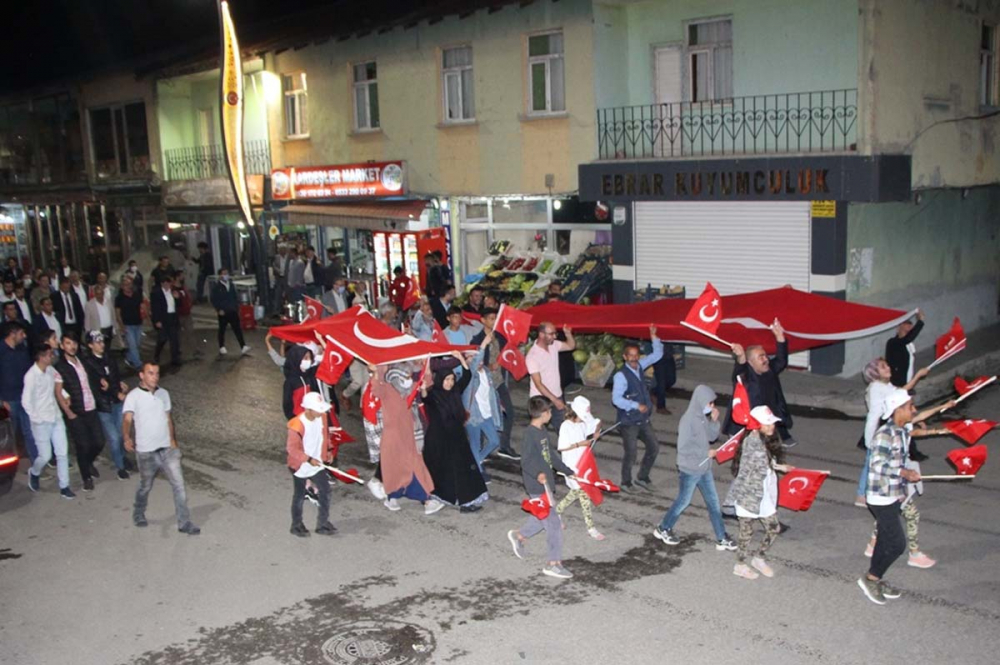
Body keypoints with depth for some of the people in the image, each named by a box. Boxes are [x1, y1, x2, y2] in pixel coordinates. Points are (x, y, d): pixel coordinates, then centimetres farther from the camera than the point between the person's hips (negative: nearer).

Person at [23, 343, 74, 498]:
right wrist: (37, 419, -14)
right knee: (45, 456, 2)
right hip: (41, 422, -6)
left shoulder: (51, 370, 0)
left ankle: (64, 487, 13)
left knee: (62, 453, 5)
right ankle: (34, 473, 34)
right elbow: (26, 401, -17)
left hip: (56, 418, 6)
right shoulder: (31, 375, -18)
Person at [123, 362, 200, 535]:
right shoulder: (133, 396, -11)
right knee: (145, 486, 14)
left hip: (167, 449, 4)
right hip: (146, 451, -4)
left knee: (178, 484, -3)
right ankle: (138, 514, 41)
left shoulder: (164, 394, 6)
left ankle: (184, 523, 2)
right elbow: (127, 419, -24)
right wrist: (127, 438, -41)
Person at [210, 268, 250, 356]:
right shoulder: (216, 287, -5)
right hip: (223, 312, -3)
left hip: (233, 311, 3)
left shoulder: (232, 285, 8)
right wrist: (219, 310, -13)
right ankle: (222, 348, 22)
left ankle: (243, 347, -6)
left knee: (237, 329, -2)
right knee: (222, 330, 9)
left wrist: (237, 307, 7)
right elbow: (214, 300, -7)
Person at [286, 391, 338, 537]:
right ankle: (296, 526, 33)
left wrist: (328, 450, 0)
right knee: (299, 497, 13)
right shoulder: (297, 425, -30)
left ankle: (323, 524, 20)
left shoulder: (323, 417, -11)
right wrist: (309, 459, -25)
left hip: (317, 465, 5)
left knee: (325, 492, 5)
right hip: (300, 467, -5)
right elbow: (291, 448, -22)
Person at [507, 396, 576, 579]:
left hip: (545, 483, 9)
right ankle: (554, 564, 6)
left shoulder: (542, 431, 9)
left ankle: (519, 536, 42)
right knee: (554, 523, -4)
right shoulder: (530, 434, -20)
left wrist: (569, 472, 24)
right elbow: (526, 461, -26)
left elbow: (551, 456, 19)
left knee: (543, 518, 23)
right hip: (538, 486, -9)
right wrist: (537, 474, -44)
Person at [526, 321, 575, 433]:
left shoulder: (553, 345, -3)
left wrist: (568, 334, -9)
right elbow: (538, 384, -24)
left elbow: (571, 346, 13)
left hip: (557, 397, 6)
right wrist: (554, 400, -26)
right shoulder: (532, 356, -23)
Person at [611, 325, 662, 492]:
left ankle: (642, 477, 32)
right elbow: (616, 399, -24)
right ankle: (626, 482, 25)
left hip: (644, 419, 7)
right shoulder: (621, 375, -20)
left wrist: (654, 338, -1)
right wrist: (636, 406, -26)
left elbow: (657, 355, 12)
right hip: (629, 421, -7)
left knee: (654, 447, 14)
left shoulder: (639, 366, 1)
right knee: (631, 453, 3)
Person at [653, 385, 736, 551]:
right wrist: (706, 453, -18)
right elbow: (683, 447, -24)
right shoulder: (688, 420, -23)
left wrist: (714, 421, -6)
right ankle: (663, 529, 29)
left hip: (704, 468, 7)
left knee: (713, 501, 10)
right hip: (690, 469, -7)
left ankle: (722, 539, 18)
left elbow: (712, 436, 10)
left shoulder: (703, 417, 1)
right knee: (683, 501, 9)